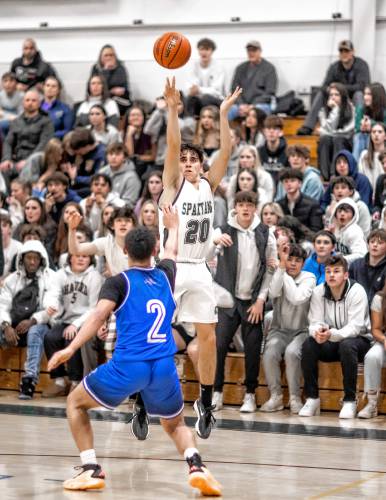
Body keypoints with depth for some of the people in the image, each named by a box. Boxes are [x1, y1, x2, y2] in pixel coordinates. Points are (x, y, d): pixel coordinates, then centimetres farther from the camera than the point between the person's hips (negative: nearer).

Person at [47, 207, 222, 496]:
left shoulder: (119, 282, 2)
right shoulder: (165, 276, 15)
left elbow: (100, 315, -15)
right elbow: (171, 252, 38)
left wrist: (71, 348, -21)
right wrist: (173, 227, 58)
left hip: (128, 365, -4)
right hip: (165, 367, 4)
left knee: (76, 402, 19)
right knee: (176, 425, 25)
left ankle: (91, 471, 6)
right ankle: (196, 466, -6)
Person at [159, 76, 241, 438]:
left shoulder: (208, 185, 9)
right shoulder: (172, 185, -2)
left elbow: (226, 151, 1)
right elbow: (172, 145, -16)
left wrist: (223, 113, -2)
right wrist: (173, 108, -24)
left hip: (198, 271, 5)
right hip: (171, 269, -4)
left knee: (208, 337, 6)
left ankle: (205, 402, 18)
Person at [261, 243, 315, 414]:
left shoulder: (309, 278, -1)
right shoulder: (277, 274, 4)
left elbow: (297, 299, -21)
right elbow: (273, 293, -20)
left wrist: (285, 274, -18)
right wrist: (281, 265, -23)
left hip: (300, 331, -2)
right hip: (279, 330, 2)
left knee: (291, 352, -33)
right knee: (269, 354, -29)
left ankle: (295, 398, -19)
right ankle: (275, 396, -12)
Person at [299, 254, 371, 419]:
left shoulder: (357, 292, -18)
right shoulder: (318, 292, -5)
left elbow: (355, 327, -25)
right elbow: (315, 322, -10)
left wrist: (332, 334, -43)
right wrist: (317, 332, -36)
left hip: (357, 340, -4)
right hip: (330, 343, 4)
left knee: (347, 345, -37)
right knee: (308, 344, -25)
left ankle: (350, 400, -27)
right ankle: (312, 398, -17)